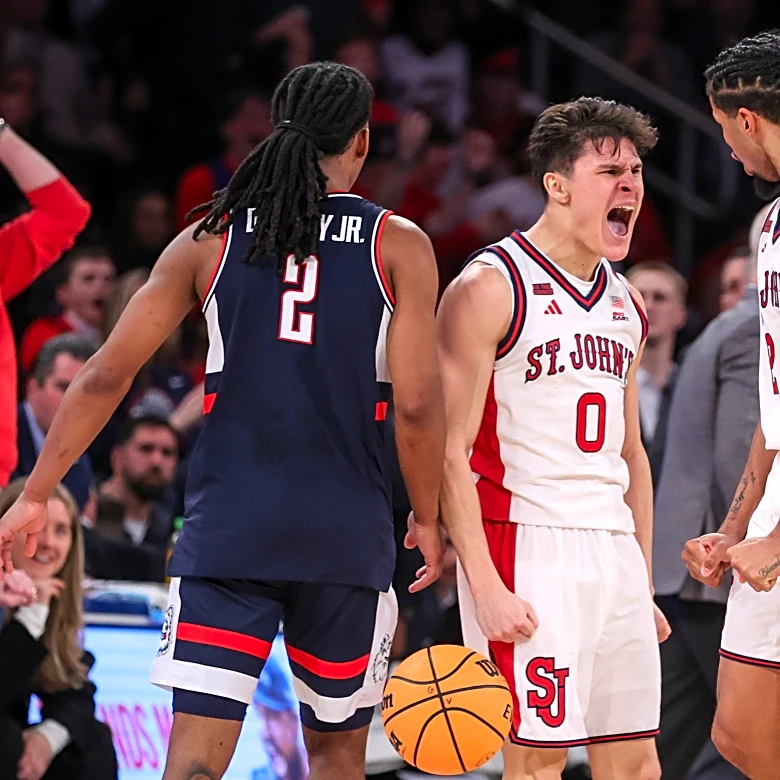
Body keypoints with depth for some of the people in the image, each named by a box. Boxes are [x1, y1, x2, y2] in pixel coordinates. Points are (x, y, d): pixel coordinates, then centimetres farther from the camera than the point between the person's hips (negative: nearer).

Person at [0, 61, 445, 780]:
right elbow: (417, 403, -7)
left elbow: (106, 376, 3)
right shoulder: (398, 246, 0)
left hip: (226, 530, 1)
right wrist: (427, 518, 8)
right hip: (347, 533, -1)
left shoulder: (210, 238, 6)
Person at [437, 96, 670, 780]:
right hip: (526, 546, -7)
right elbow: (449, 451, -11)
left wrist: (644, 587, 19)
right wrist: (485, 586, -18)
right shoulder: (490, 287, -7)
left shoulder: (626, 303, 16)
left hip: (615, 553, 7)